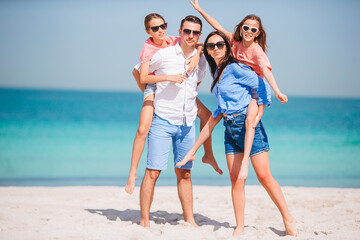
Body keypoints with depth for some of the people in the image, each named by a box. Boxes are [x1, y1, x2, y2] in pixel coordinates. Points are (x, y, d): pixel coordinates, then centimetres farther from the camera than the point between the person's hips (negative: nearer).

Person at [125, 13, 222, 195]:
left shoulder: (173, 41, -7)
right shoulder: (148, 48, -21)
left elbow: (198, 45, 0)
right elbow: (143, 78, -32)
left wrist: (196, 55, -23)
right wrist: (168, 77, -42)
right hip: (154, 88, -6)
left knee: (206, 115, 3)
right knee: (143, 129, -23)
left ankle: (208, 156, 20)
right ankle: (132, 173, -12)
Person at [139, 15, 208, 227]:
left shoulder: (201, 61, 6)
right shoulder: (164, 55, -8)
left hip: (188, 124, 4)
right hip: (163, 121, -4)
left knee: (184, 173, 9)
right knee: (153, 172, -7)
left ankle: (189, 220, 15)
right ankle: (144, 221, -1)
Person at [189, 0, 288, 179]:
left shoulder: (257, 51, -21)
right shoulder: (235, 41, -3)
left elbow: (266, 70, -36)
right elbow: (218, 27, 3)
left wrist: (277, 92, -49)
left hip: (257, 90, -7)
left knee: (249, 120, -31)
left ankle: (245, 161, -37)